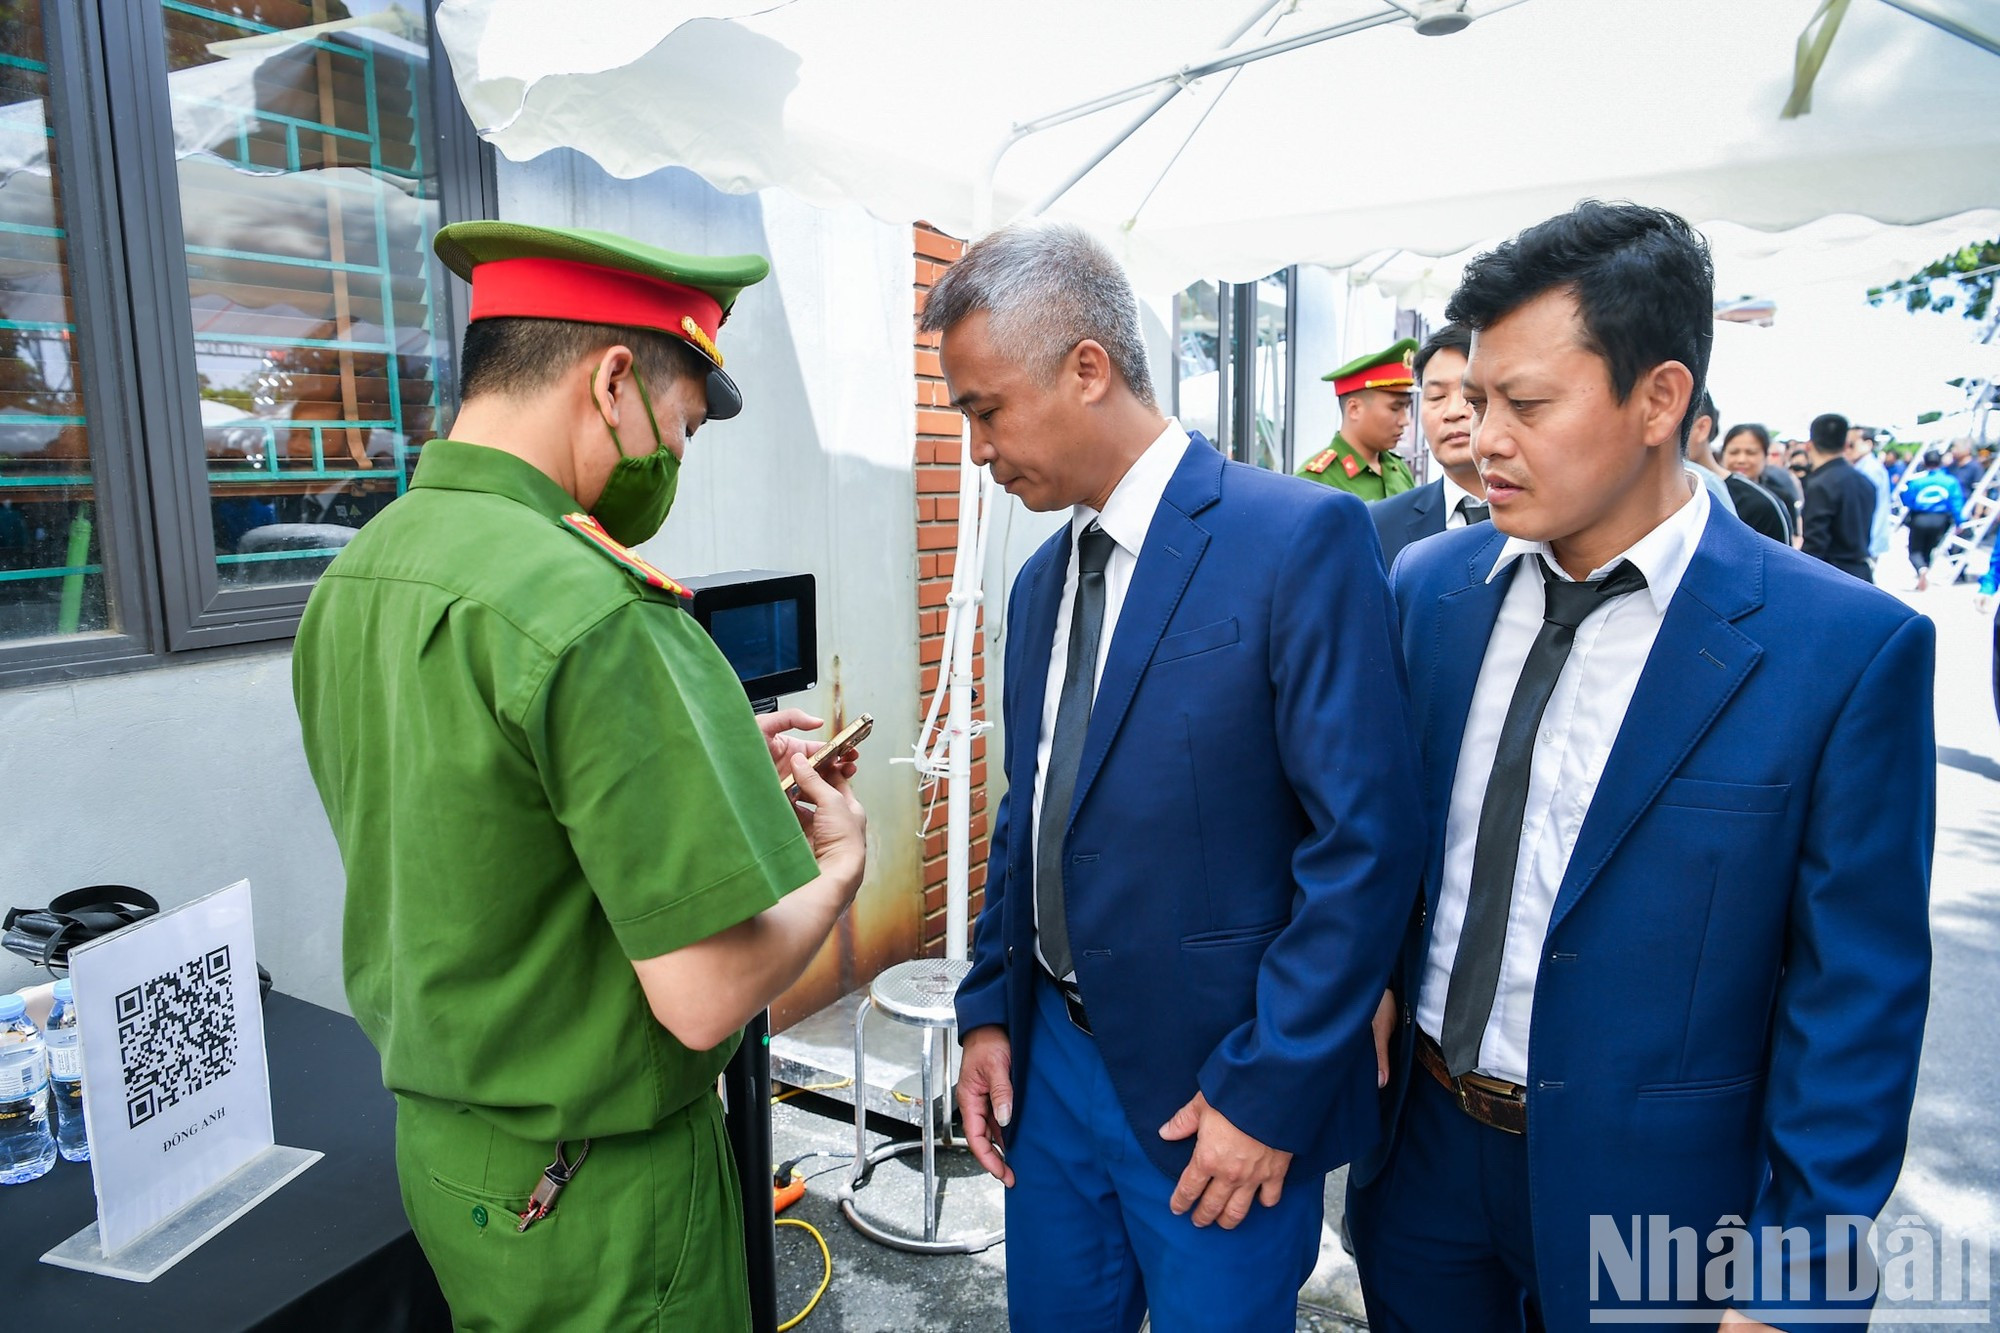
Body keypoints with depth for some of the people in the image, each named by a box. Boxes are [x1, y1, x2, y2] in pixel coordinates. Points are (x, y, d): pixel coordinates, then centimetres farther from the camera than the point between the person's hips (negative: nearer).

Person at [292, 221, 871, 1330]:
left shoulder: (350, 580, 0)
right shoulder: (589, 612, -29)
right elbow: (707, 997, -28)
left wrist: (701, 767, 8)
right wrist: (839, 866, -10)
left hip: (437, 1143, 8)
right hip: (594, 1196, -8)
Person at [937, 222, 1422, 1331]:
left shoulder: (1300, 538, -16)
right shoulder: (1041, 579, 7)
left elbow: (1365, 845, -18)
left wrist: (1269, 1090, -16)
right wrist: (989, 1010, 7)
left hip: (1218, 1097, -6)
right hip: (1052, 1064, 6)